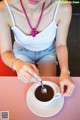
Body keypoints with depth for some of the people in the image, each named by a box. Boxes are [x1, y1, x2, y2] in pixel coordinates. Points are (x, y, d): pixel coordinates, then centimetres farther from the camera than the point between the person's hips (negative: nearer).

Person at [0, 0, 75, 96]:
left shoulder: (62, 8, -34)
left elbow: (61, 45, -15)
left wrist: (64, 71, -32)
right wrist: (17, 64, -44)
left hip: (48, 51, 1)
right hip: (23, 51, 0)